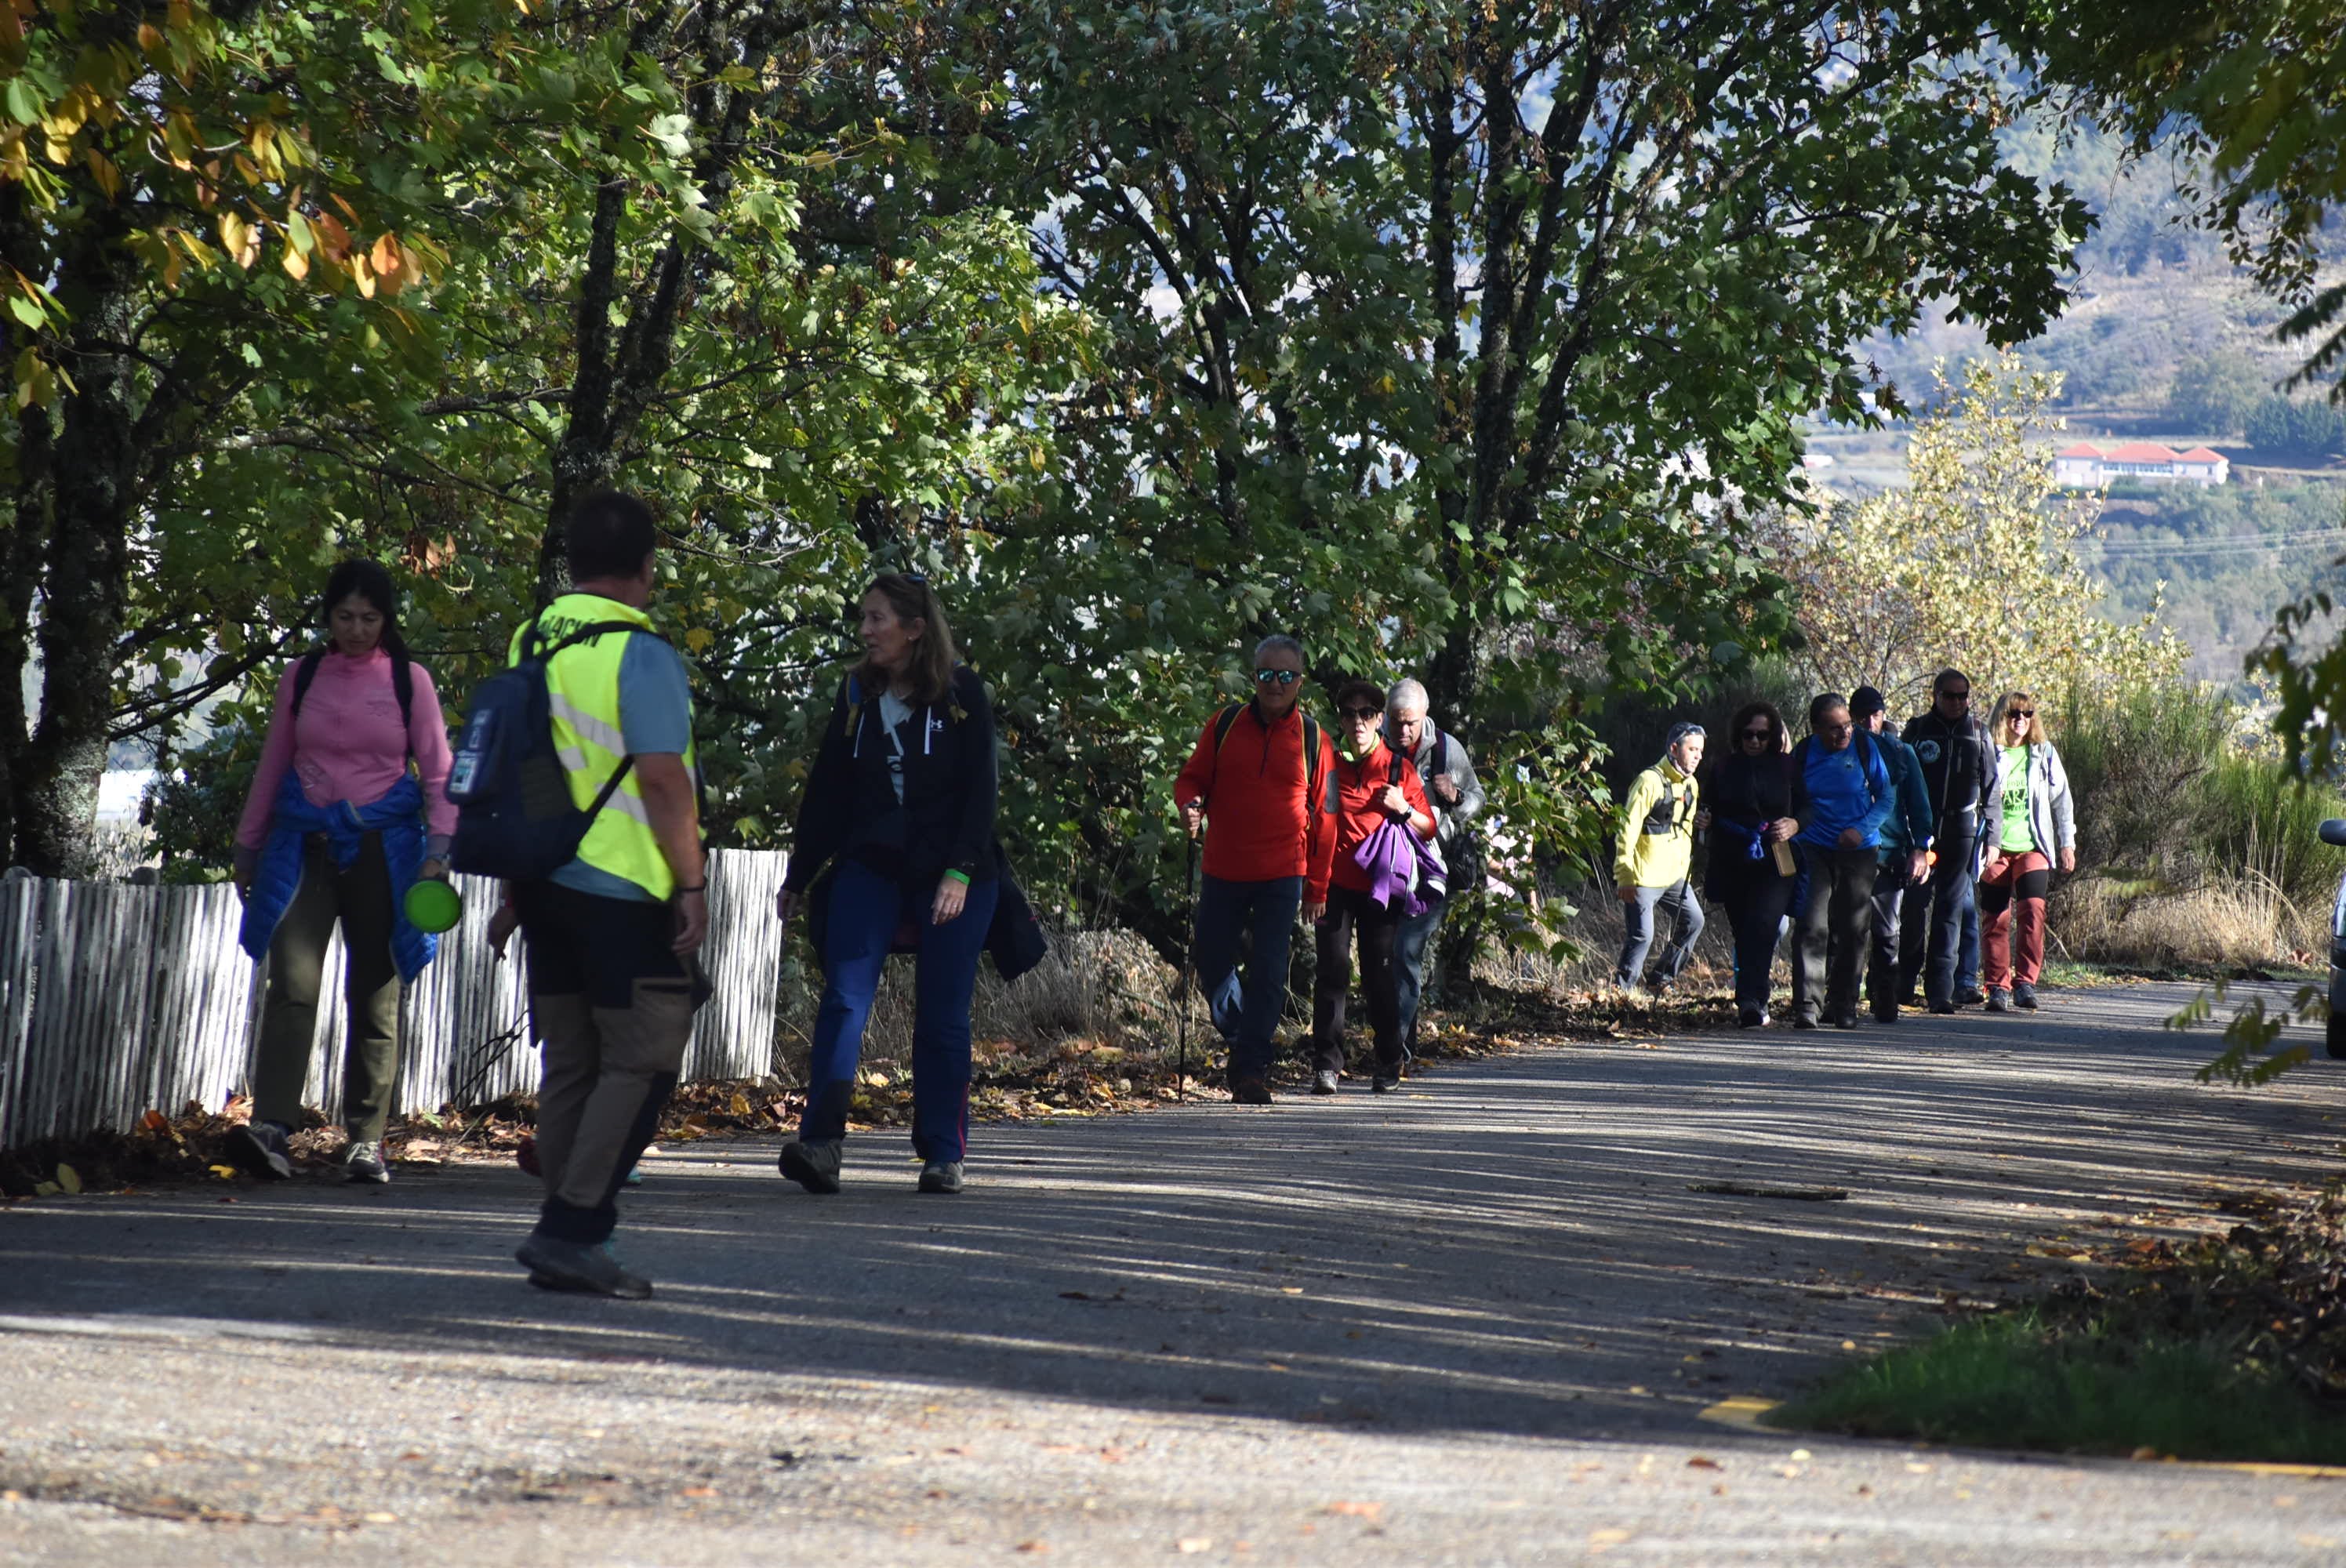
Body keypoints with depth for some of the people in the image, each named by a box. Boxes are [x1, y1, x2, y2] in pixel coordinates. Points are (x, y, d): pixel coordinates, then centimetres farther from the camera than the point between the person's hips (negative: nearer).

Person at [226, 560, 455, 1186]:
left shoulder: (409, 682, 4)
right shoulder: (301, 678, 8)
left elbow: (438, 773, 4)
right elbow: (272, 766, 16)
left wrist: (438, 851, -7)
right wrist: (248, 846, 16)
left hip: (380, 849, 0)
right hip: (304, 846, 1)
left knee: (375, 997, 4)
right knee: (291, 984, -13)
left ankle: (365, 1141, 9)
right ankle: (271, 1129, -22)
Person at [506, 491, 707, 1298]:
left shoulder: (529, 642, 10)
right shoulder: (639, 652, -13)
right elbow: (662, 778, -17)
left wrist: (516, 886, 22)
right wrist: (693, 881, -10)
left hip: (546, 887, 7)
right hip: (625, 893, -7)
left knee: (570, 1063, 11)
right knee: (641, 1062, -3)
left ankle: (569, 1240, 11)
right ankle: (572, 1229, -12)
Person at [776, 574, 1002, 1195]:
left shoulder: (962, 692, -4)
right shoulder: (857, 694, 7)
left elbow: (980, 790, -8)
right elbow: (827, 790, 13)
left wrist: (959, 872, -18)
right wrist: (798, 877, 15)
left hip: (951, 879, -3)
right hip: (870, 869, 3)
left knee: (942, 1016, 1)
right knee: (844, 996, -14)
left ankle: (943, 1156, 11)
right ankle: (822, 1140, -24)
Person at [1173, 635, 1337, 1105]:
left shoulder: (1312, 739, 2)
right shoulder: (1224, 726, 3)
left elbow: (1323, 818, 6)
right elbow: (1191, 778, 11)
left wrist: (1317, 889, 4)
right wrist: (1190, 804, -14)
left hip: (1282, 877, -2)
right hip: (1223, 871, 2)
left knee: (1268, 974, -7)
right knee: (1212, 964, 6)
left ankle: (1252, 1069, -4)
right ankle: (1240, 1041, 29)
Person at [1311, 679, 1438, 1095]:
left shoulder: (1399, 768, 8)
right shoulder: (1329, 766, 10)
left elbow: (1429, 829, 10)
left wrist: (1403, 809, -9)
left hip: (1380, 886, -1)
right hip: (1335, 884, 1)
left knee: (1380, 974, 1)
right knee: (1333, 968, -9)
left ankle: (1389, 1064, 13)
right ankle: (1326, 1064, -9)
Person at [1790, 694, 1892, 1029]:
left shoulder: (1864, 747, -5)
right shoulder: (1803, 754, -2)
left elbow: (1887, 797, 0)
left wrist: (1861, 828, -13)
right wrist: (1792, 828, -6)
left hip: (1859, 850, 0)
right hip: (1815, 849, 0)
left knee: (1853, 930, 4)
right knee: (1811, 927, -12)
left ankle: (1843, 1006, 17)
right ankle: (1807, 1005, -14)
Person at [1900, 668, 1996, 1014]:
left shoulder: (1978, 736, 9)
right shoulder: (1917, 730, 5)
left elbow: (1990, 790, 11)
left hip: (1961, 832, 1)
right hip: (1918, 831, -1)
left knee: (1950, 910, -2)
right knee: (1914, 907, -1)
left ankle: (1940, 988, -3)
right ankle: (1905, 983, 11)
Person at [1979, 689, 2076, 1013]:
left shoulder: (2044, 754, 10)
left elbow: (2061, 800, 14)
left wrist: (2066, 842, 11)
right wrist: (1986, 842, -7)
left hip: (2032, 847, 1)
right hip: (1995, 849, -1)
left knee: (2032, 908, -18)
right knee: (1995, 919, 0)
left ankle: (2025, 983, -16)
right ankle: (1998, 987, 7)